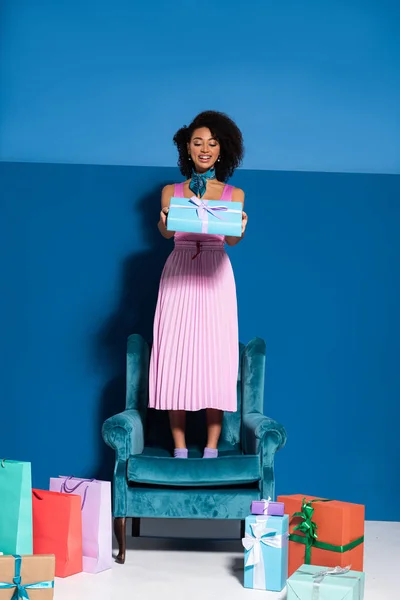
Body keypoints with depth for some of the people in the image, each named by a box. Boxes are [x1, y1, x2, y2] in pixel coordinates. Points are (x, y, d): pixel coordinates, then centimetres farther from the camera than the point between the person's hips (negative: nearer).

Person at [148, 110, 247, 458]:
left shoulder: (234, 194, 9)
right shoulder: (171, 192, 9)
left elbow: (232, 238, -4)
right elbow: (165, 232, -6)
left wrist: (238, 229, -27)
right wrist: (165, 222, -29)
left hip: (215, 278, 0)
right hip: (178, 275, 0)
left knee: (215, 358, -4)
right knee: (175, 357, -4)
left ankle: (212, 449, 3)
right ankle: (179, 449, 4)